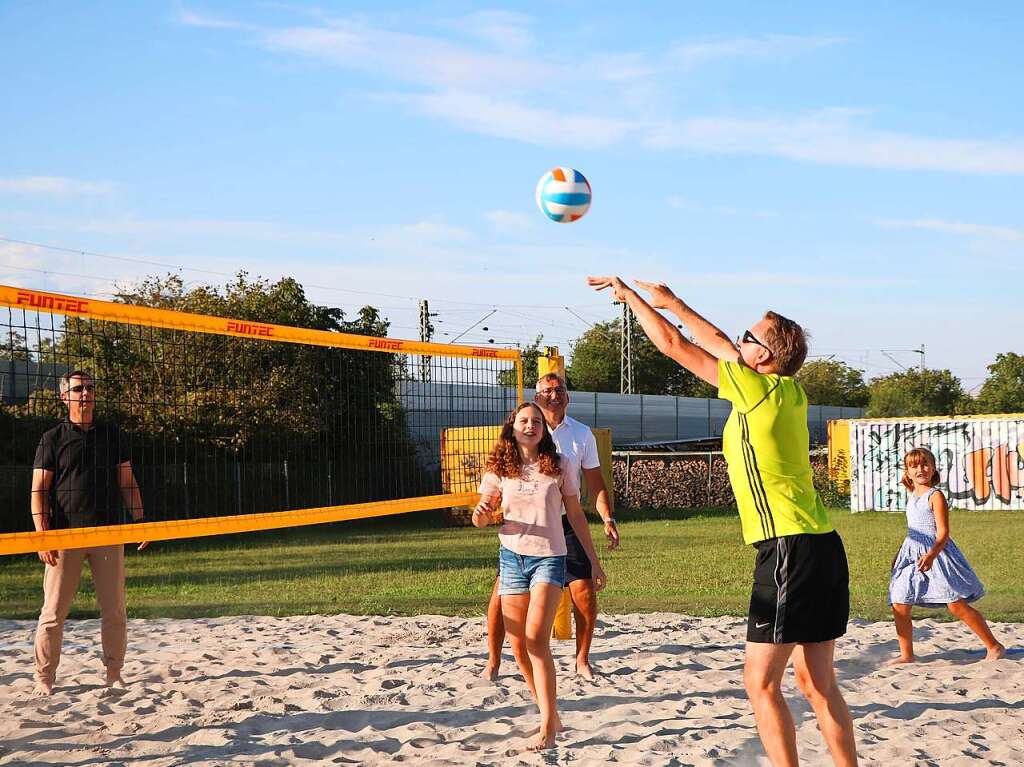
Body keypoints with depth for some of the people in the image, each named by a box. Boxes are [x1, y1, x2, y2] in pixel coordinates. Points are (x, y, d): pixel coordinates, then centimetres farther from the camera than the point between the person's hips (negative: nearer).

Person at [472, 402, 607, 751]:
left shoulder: (557, 468, 0)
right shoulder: (499, 468, 4)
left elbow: (576, 517, 7)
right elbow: (482, 517, 5)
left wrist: (595, 563, 7)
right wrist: (481, 513, -20)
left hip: (549, 558, -3)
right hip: (512, 558, 3)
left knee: (536, 639, -17)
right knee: (518, 644, 5)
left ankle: (548, 727, -16)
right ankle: (550, 714, 22)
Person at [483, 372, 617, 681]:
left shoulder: (581, 434, 5)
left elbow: (595, 482, 9)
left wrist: (607, 519, -2)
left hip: (565, 523, 1)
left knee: (585, 593, -5)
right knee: (502, 592, -6)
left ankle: (582, 661, 15)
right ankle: (493, 661, 10)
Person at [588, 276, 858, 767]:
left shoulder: (760, 390, -10)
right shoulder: (788, 391, 12)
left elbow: (673, 346, -3)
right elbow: (719, 345, 26)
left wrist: (631, 296, 9)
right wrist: (672, 304, 31)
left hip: (790, 550, -9)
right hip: (819, 547, 9)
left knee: (760, 680, -5)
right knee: (816, 682, 12)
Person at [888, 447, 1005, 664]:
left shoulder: (935, 496, -9)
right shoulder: (912, 497, 15)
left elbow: (943, 533, -17)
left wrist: (931, 554, -32)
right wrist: (899, 555, 31)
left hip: (936, 554, -7)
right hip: (913, 556, 7)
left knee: (957, 605, -7)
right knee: (899, 606, -2)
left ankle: (994, 646, 5)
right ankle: (907, 655, 9)